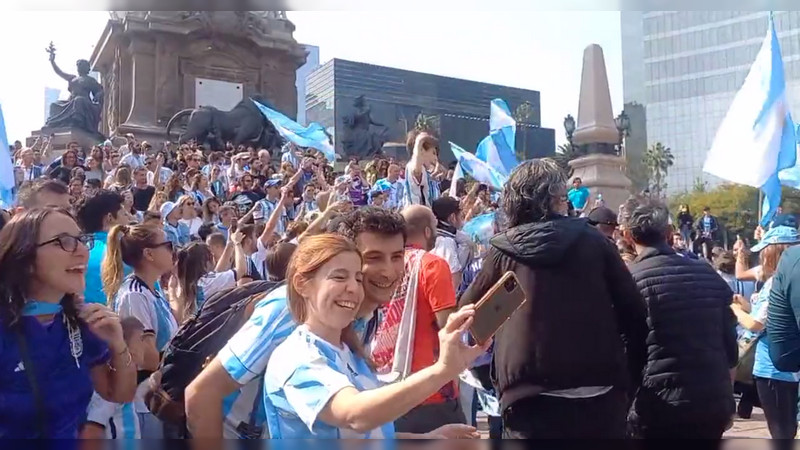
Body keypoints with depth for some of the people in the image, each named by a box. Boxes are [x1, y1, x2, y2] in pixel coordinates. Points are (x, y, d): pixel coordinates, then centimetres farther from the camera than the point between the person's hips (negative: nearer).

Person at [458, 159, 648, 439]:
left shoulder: (503, 252, 1)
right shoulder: (592, 241, 2)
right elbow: (634, 311, 4)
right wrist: (631, 378, 14)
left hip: (529, 398, -1)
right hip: (599, 394, 1)